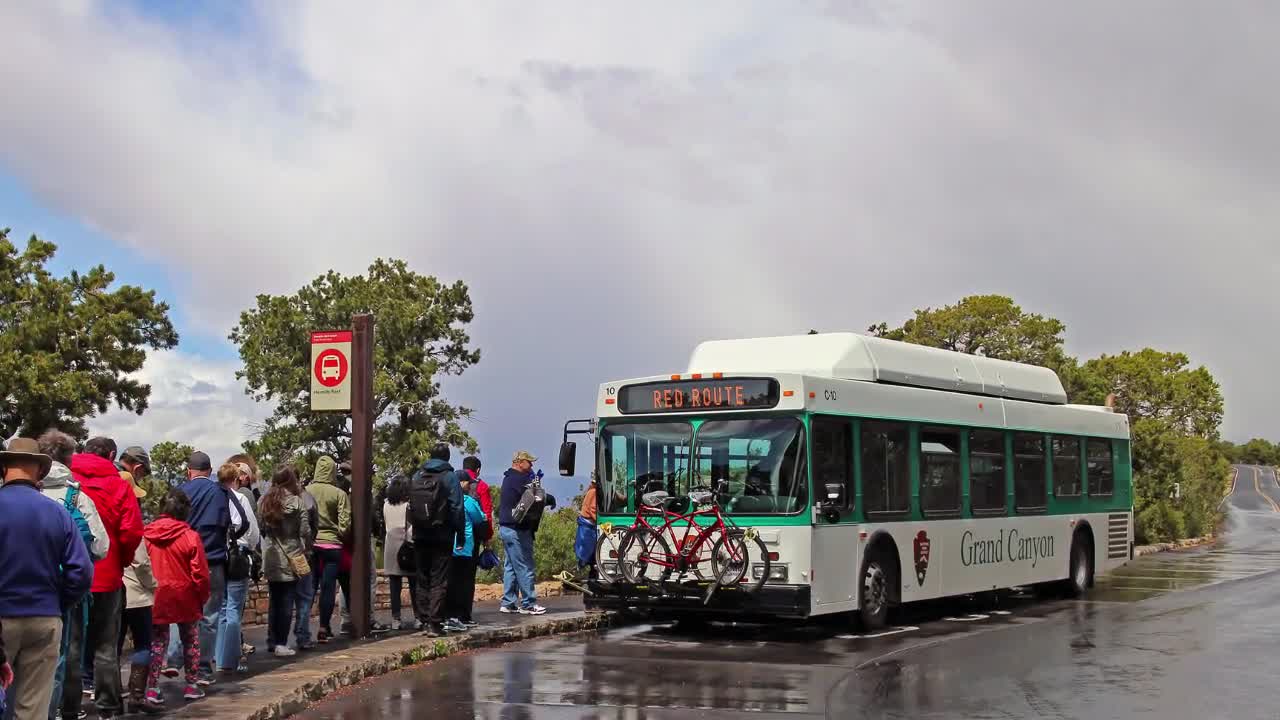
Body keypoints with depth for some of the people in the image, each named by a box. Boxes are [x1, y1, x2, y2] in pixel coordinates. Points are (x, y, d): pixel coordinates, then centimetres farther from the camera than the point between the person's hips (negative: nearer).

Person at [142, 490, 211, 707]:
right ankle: (192, 686, 20)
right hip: (186, 599, -2)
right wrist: (203, 597, 3)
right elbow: (200, 573, -11)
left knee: (157, 643, 9)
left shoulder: (147, 535, -6)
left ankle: (152, 689, 2)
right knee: (190, 641, 15)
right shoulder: (191, 537, -14)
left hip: (157, 598, 2)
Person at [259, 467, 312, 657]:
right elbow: (305, 531, -10)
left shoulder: (265, 501, 3)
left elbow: (261, 529, 4)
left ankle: (272, 641, 18)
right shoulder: (296, 502, -10)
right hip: (291, 559, -4)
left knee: (274, 601, 14)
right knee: (287, 602, 1)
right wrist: (304, 550, 6)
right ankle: (281, 643, 0)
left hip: (270, 558, 4)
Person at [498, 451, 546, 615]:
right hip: (517, 529, -10)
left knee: (510, 566, 13)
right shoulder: (520, 479, -15)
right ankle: (528, 604, -1)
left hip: (506, 528, 10)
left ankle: (508, 603, 16)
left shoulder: (509, 478, 17)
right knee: (525, 567, -5)